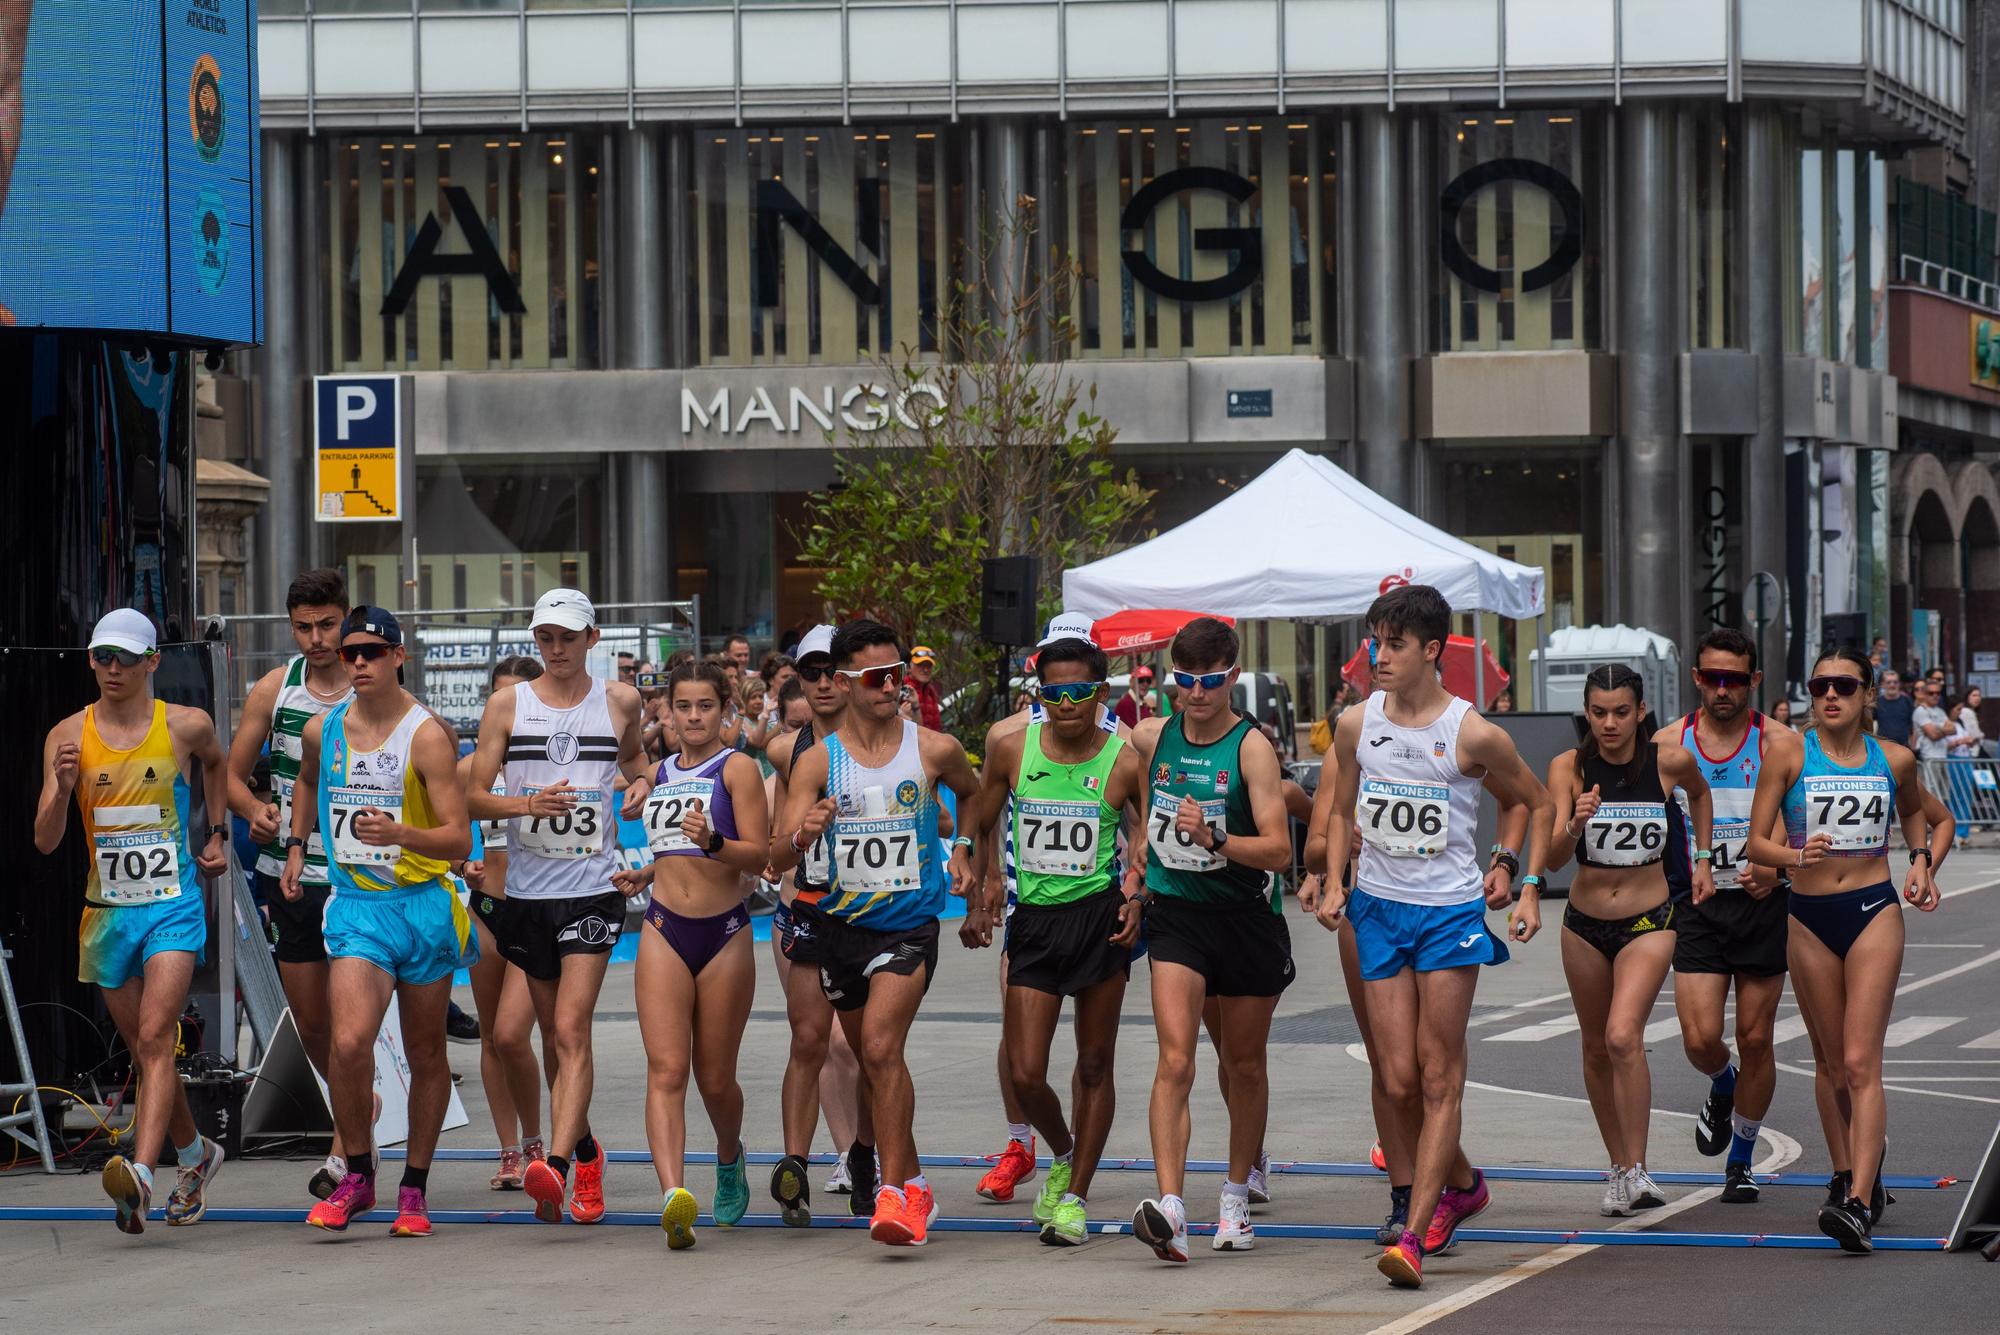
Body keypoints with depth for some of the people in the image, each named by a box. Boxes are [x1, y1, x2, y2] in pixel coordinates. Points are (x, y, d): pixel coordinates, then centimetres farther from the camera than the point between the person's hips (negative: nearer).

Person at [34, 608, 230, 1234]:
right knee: (143, 1052, 14)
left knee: (154, 1039, -20)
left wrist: (217, 835, 18)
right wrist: (63, 785, -22)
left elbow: (217, 762, 23)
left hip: (174, 907, -3)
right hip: (107, 913, 3)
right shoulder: (67, 737, -1)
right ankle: (195, 1154, 37)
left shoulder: (186, 727, -2)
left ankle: (141, 1171, -35)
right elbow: (46, 840, -5)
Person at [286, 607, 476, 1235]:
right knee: (349, 1043, -17)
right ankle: (357, 1177, 0)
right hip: (355, 907, 2)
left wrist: (397, 834, -30)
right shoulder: (323, 730, 4)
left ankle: (414, 1189, 22)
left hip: (423, 906, -2)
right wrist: (296, 846, 21)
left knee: (425, 1054, 9)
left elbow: (459, 840, -14)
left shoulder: (426, 736, -10)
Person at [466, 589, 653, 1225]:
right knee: (555, 1037, 12)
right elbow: (475, 795, 1)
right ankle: (585, 1152, 32)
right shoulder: (507, 705, 4)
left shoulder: (620, 701, 6)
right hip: (529, 887, 2)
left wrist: (640, 780, 5)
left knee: (571, 1031, -16)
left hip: (593, 890, -2)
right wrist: (528, 804, -17)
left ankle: (557, 1165, -28)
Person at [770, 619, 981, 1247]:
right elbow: (778, 859, -8)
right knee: (871, 1060, 14)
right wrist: (802, 837, -32)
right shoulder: (817, 761, -3)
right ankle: (913, 1184, 30)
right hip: (841, 923, 3)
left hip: (910, 923, -3)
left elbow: (978, 801, 18)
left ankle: (894, 1190, -20)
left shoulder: (935, 750, -4)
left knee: (881, 1046, -22)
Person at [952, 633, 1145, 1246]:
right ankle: (1062, 1155, 28)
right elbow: (980, 822, 16)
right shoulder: (1012, 751, 1)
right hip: (1033, 920, 2)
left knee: (1094, 1065, 5)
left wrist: (1139, 901, -8)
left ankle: (1075, 1196, 17)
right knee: (1025, 1075, -3)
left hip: (1099, 917, -2)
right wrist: (970, 861, -2)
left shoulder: (1125, 763, -5)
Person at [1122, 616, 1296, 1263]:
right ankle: (1170, 1209, -28)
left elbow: (1279, 850, -19)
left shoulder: (1252, 748, -11)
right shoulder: (1151, 738, 2)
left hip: (1245, 916, -1)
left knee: (1245, 1064, 13)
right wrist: (1139, 852, 13)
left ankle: (1236, 1195, 32)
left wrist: (1214, 840, -32)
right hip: (1175, 913, 1)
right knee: (1175, 1059, -16)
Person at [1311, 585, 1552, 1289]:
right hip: (1378, 908, 4)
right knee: (1400, 1079, 2)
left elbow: (1536, 802, 6)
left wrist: (1529, 885, -3)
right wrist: (1336, 881, 1)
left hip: (1451, 911, -4)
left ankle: (1415, 1234, -8)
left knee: (1439, 1077, -5)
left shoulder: (1474, 734, -10)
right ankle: (1461, 1183, 28)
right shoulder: (1356, 724, 0)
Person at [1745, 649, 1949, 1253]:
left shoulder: (1894, 760, 3)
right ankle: (1850, 1181, 23)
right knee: (1832, 1065, 9)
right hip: (1809, 919, 1)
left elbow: (1937, 820, 23)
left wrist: (1923, 863, 4)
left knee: (1861, 1063, -13)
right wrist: (1796, 855, -24)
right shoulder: (1788, 753, -1)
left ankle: (1860, 1204, -22)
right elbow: (1756, 842, -4)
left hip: (1874, 913, -1)